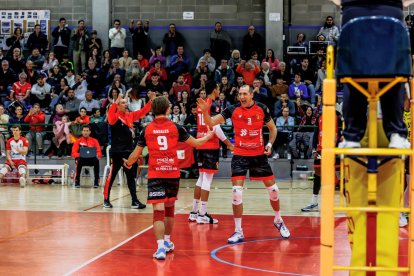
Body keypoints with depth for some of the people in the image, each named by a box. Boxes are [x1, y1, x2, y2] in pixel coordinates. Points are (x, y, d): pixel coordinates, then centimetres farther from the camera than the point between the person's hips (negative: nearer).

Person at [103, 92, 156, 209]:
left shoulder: (130, 116, 10)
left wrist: (151, 100, 3)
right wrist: (116, 102, -43)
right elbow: (110, 114, -31)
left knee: (131, 177, 8)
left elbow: (142, 112, 14)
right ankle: (106, 199, 12)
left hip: (128, 151, 7)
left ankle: (134, 201, 11)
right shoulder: (115, 117, -9)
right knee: (111, 176, 1)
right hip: (117, 152, -7)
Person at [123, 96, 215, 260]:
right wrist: (208, 136, 31)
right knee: (169, 207, 19)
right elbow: (196, 143, 10)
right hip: (173, 173, 1)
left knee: (158, 210, -7)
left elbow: (136, 154, 7)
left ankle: (161, 247, -18)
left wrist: (128, 163, 29)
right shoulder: (175, 128, 0)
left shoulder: (147, 130, 0)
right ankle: (167, 242, 32)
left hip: (155, 174, -1)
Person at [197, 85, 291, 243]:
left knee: (272, 189, 9)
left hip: (259, 155, 1)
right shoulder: (233, 110, -7)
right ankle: (238, 232, -1)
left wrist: (270, 144, -5)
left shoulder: (262, 109, -4)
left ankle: (278, 221, 34)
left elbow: (273, 128, 10)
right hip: (240, 155, -1)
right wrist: (205, 111, -27)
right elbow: (210, 123, -9)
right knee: (237, 192, -11)